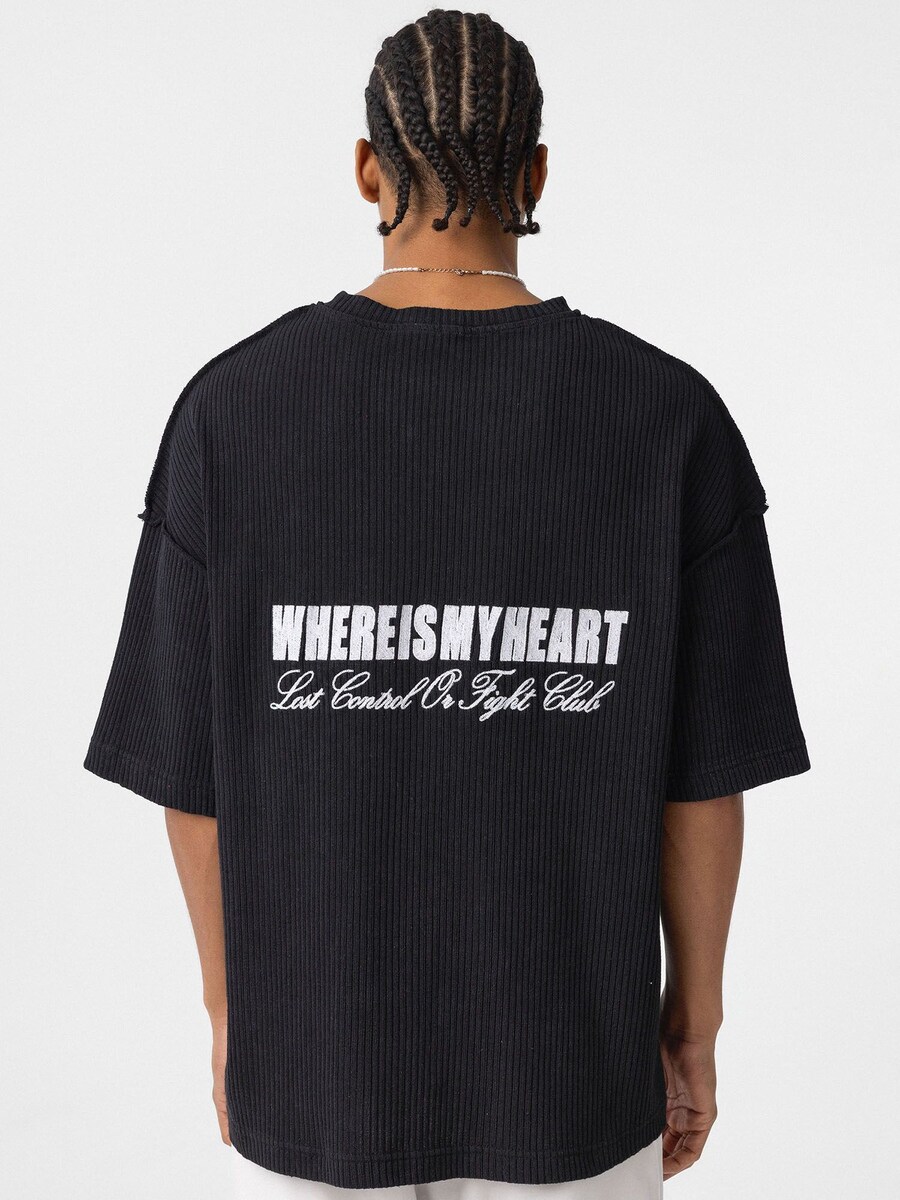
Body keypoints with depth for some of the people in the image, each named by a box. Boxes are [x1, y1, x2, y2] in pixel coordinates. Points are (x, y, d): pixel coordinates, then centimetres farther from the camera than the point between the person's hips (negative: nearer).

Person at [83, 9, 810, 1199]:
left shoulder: (232, 407, -13)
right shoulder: (671, 414, -14)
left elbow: (193, 763, -7)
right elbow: (701, 769, -9)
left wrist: (232, 1010, 9)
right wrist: (691, 1022, 7)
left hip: (319, 1040, 1)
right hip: (567, 1053, 0)